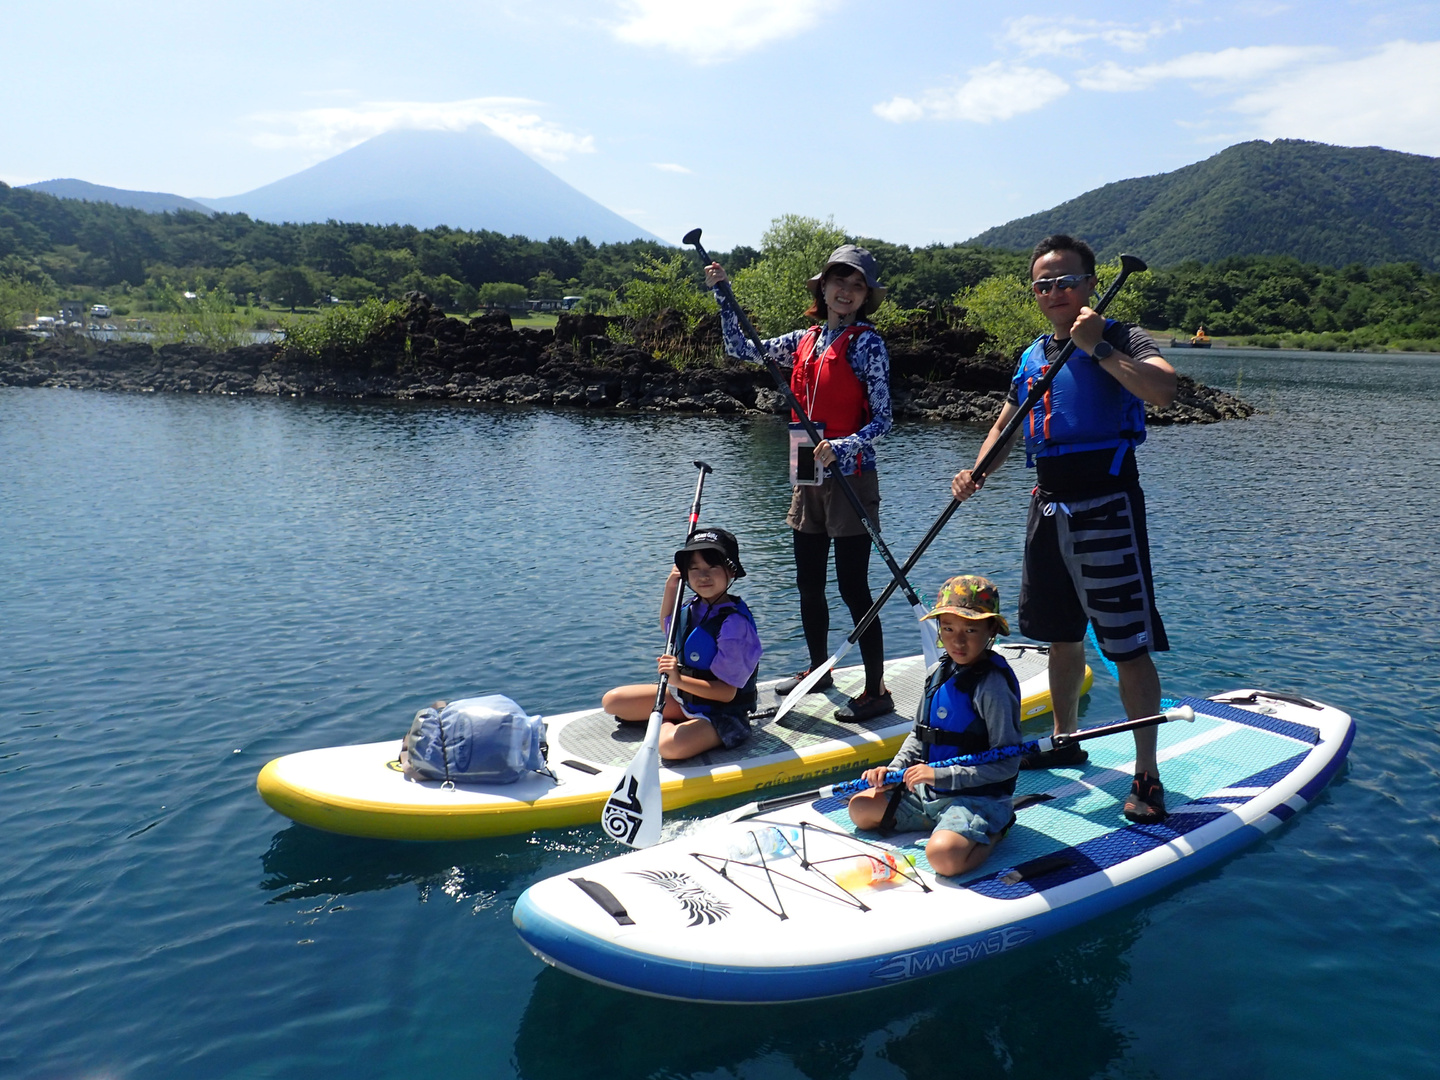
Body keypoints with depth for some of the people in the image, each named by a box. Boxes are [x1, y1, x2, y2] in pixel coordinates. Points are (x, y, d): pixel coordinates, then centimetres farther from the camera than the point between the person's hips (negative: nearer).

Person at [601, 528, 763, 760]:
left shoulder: (735, 623, -26)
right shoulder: (695, 608, -2)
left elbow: (726, 692, -26)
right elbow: (668, 629, 23)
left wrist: (679, 680, -39)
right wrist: (670, 589, 6)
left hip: (721, 715, -8)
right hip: (683, 694, 8)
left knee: (671, 745, -35)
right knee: (612, 701, 5)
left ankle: (668, 724, -3)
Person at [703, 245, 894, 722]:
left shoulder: (866, 342, -8)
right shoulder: (805, 340, 11)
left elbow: (881, 419, -14)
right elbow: (741, 348, 20)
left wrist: (841, 446, -30)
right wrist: (722, 293, 14)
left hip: (849, 477, -7)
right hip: (809, 478, 7)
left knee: (853, 588, -6)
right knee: (808, 583, 14)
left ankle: (876, 691, 3)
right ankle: (819, 670, 32)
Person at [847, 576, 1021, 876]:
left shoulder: (994, 685, -19)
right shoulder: (938, 672, 5)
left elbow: (1006, 764, -21)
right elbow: (919, 735, 18)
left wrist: (940, 775, -23)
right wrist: (894, 771, 1)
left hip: (979, 796, -8)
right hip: (927, 791, 8)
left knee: (943, 855, -33)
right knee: (860, 807, 9)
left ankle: (993, 831, -2)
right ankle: (944, 821, 10)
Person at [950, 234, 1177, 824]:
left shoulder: (1122, 339, -7)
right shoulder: (1034, 355, 14)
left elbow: (1163, 389, -27)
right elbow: (1006, 424, 21)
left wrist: (1097, 347, -25)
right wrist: (977, 471, 4)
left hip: (1105, 507, -7)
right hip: (1049, 509, 7)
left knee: (1129, 646, -5)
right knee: (1061, 636, 17)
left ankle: (1147, 774, 3)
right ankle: (1065, 742, 34)